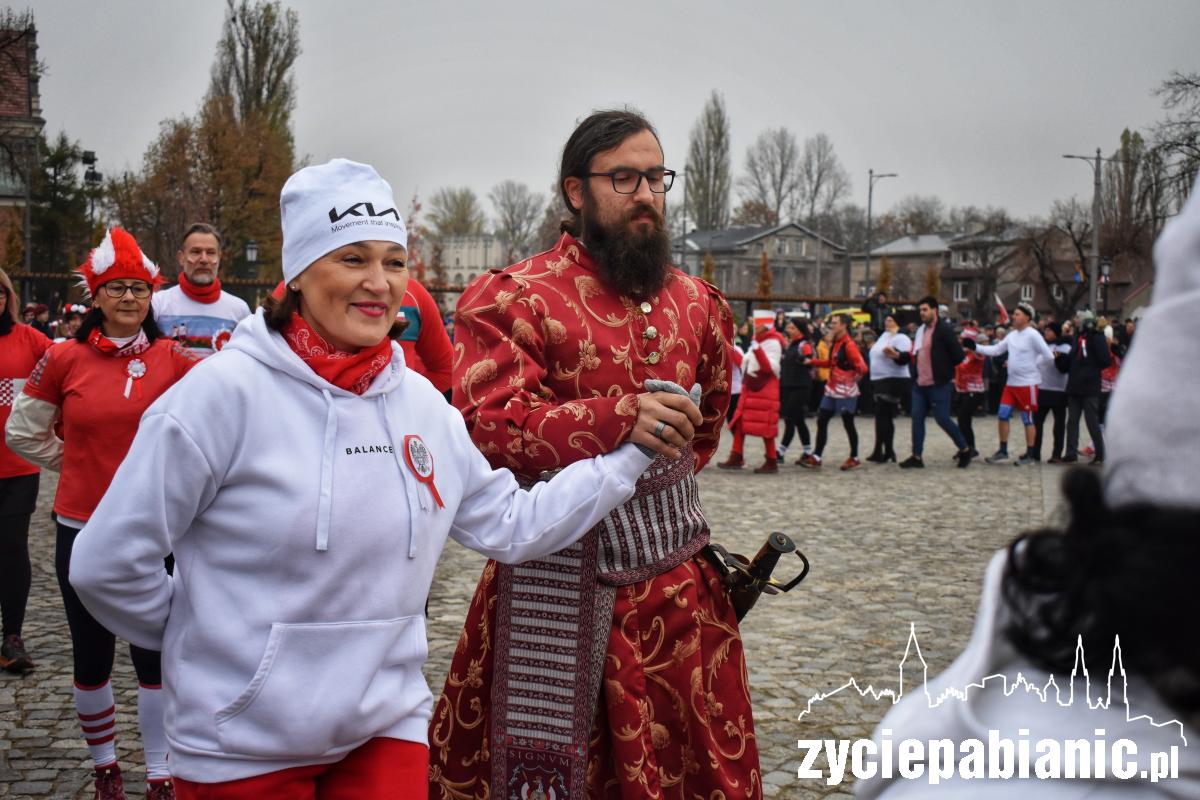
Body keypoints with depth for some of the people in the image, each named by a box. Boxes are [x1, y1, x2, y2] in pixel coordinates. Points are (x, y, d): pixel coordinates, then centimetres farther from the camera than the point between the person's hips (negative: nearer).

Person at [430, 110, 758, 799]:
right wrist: (624, 418, -28)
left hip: (676, 560, 5)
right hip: (562, 572, -5)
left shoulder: (696, 301, 13)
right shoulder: (515, 297, -7)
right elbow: (489, 424, -20)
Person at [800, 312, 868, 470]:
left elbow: (862, 367, -23)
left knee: (848, 424, 2)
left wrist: (850, 378, -13)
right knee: (821, 421, 6)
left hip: (845, 392, -9)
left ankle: (854, 459, 15)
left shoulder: (849, 345, -17)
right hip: (832, 390, 9)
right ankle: (816, 457, 10)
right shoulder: (836, 343, 10)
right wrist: (814, 362, 14)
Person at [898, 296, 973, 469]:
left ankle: (964, 449, 15)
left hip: (938, 385, -8)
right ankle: (917, 456, 9)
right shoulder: (921, 330, 13)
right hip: (919, 384, 8)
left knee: (942, 418, -3)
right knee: (917, 418, 4)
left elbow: (958, 356, -14)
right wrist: (898, 356, 5)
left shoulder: (944, 329, -11)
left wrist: (944, 369, -5)